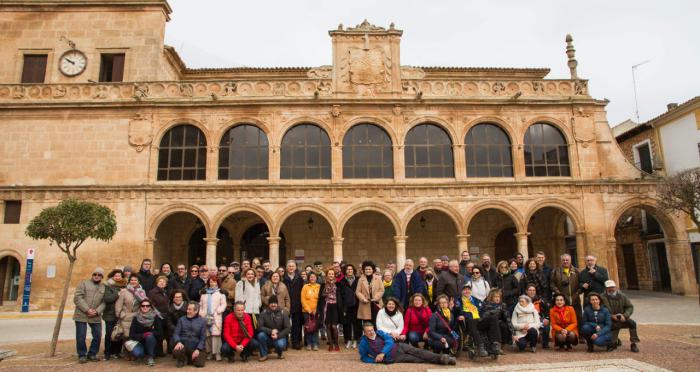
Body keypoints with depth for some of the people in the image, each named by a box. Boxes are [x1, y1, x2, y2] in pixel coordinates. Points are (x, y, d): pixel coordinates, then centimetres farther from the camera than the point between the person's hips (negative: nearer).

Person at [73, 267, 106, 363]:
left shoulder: (104, 288, 11)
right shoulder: (84, 283, 2)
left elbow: (104, 302, 5)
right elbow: (77, 298, -8)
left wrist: (97, 311, -13)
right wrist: (87, 310, -16)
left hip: (96, 316, 3)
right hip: (82, 315, -3)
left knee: (98, 336, 3)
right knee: (81, 336, 0)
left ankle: (92, 354, 20)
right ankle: (82, 355, 16)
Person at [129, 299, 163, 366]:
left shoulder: (156, 317, -7)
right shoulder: (136, 318, -3)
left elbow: (160, 332, -10)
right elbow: (131, 335, -6)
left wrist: (149, 334, -24)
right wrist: (143, 335, -21)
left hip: (153, 342, 0)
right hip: (141, 342, 0)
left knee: (149, 336, -33)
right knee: (136, 353, -31)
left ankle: (150, 357, -13)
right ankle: (146, 354, 4)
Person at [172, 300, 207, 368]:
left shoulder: (202, 321, 3)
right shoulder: (181, 319, 8)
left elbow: (203, 338, 0)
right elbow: (176, 333, 0)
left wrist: (198, 349, -13)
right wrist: (178, 342, -20)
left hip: (196, 348, 0)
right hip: (183, 346, 1)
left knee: (199, 364, -19)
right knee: (176, 351, -32)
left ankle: (192, 359, 19)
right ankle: (183, 359, 5)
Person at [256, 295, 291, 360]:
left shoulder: (283, 313, -7)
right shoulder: (264, 313, -7)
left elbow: (288, 328, -7)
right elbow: (259, 327, -12)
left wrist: (278, 335, -18)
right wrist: (271, 331, -23)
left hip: (280, 337, -1)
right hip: (268, 337, 1)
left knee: (280, 344, -33)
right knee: (260, 335, -29)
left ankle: (279, 353, 5)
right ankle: (264, 355, -7)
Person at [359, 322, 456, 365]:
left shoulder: (379, 332, 8)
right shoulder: (363, 343, 0)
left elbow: (390, 341, -3)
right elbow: (363, 357, 9)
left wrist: (382, 353, -17)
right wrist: (375, 360, -9)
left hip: (398, 347, 5)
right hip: (392, 358, -4)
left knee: (417, 351, -13)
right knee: (417, 359, -13)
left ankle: (441, 358, -17)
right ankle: (442, 359, -19)